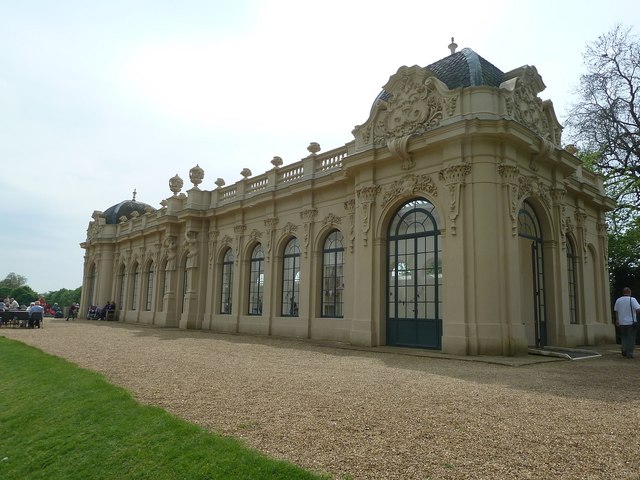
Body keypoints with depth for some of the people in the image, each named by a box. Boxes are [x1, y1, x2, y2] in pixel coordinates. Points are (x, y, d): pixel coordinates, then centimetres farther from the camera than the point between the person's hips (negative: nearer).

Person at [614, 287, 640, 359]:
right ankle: (629, 353, 3)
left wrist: (617, 320, 18)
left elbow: (616, 311, 10)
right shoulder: (632, 299, -10)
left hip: (622, 322, 4)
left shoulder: (618, 300, 4)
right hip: (631, 322, -4)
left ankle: (624, 351, 14)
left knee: (623, 337, 16)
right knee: (631, 338, 3)